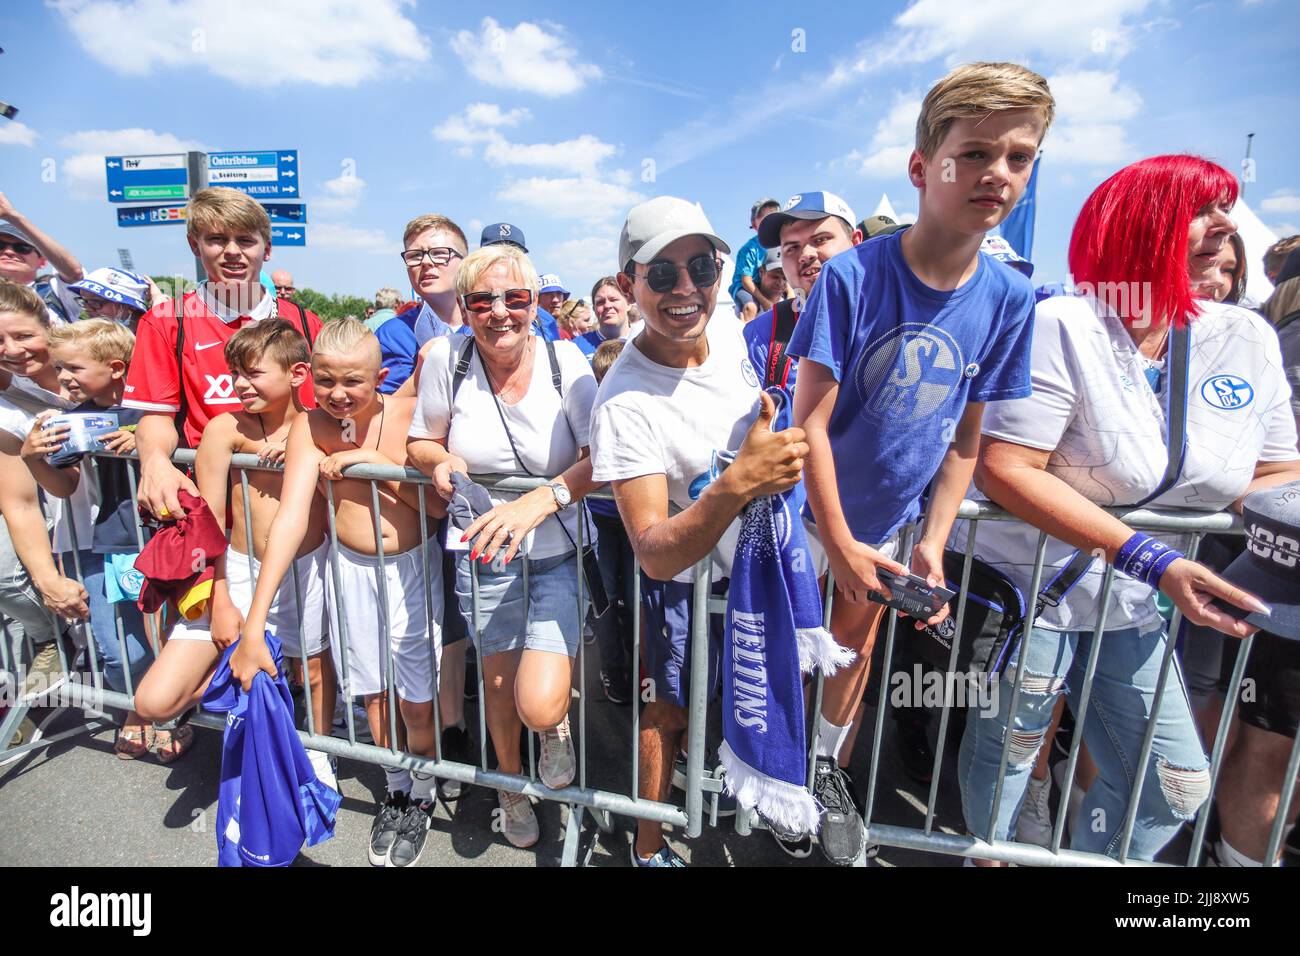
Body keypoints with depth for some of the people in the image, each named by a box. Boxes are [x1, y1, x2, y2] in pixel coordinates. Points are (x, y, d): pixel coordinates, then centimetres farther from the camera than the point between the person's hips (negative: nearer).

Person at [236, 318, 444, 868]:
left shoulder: (410, 415, -13)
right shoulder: (311, 427, -9)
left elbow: (440, 503, -14)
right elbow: (290, 517, -17)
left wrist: (375, 460, -23)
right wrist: (254, 624, -21)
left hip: (413, 568, -1)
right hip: (352, 570, 2)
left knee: (419, 701, 5)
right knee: (375, 693, 14)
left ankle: (422, 796, 34)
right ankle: (395, 791, 40)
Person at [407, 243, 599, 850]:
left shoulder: (564, 359, -11)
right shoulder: (448, 358, -7)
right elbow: (422, 441, 7)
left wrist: (544, 498, -30)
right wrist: (441, 462, -15)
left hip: (558, 550, -1)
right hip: (482, 550, 2)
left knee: (540, 706, -12)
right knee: (498, 682, 18)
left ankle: (558, 724, 30)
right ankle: (510, 784, 51)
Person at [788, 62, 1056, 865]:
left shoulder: (1009, 298, -9)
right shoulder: (853, 274, -21)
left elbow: (965, 439, -2)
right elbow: (810, 419, -21)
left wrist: (933, 544, -7)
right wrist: (841, 544, -19)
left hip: (892, 520, 4)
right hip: (812, 510, -3)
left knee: (856, 646, 20)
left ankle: (829, 768, 45)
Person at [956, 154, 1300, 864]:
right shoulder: (1063, 326, -20)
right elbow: (1003, 469, -28)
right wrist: (1151, 557, -28)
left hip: (1131, 602, 6)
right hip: (1025, 583, -6)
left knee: (1178, 784, 14)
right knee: (1007, 745, 13)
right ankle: (986, 854, 43)